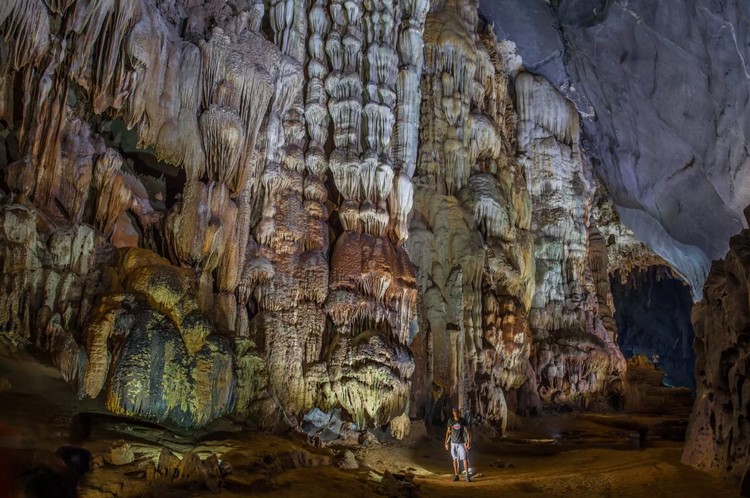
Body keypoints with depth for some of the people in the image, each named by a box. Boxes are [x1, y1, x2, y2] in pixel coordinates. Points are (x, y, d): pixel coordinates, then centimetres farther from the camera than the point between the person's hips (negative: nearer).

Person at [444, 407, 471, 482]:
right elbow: (448, 432, 6)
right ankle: (456, 475, 15)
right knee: (455, 459, 7)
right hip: (453, 442, 2)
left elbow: (468, 432, -3)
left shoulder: (463, 421, -5)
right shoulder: (450, 420, -1)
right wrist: (446, 442, 2)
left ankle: (467, 476, -5)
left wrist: (469, 442, -11)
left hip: (462, 443, -2)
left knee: (465, 459, -9)